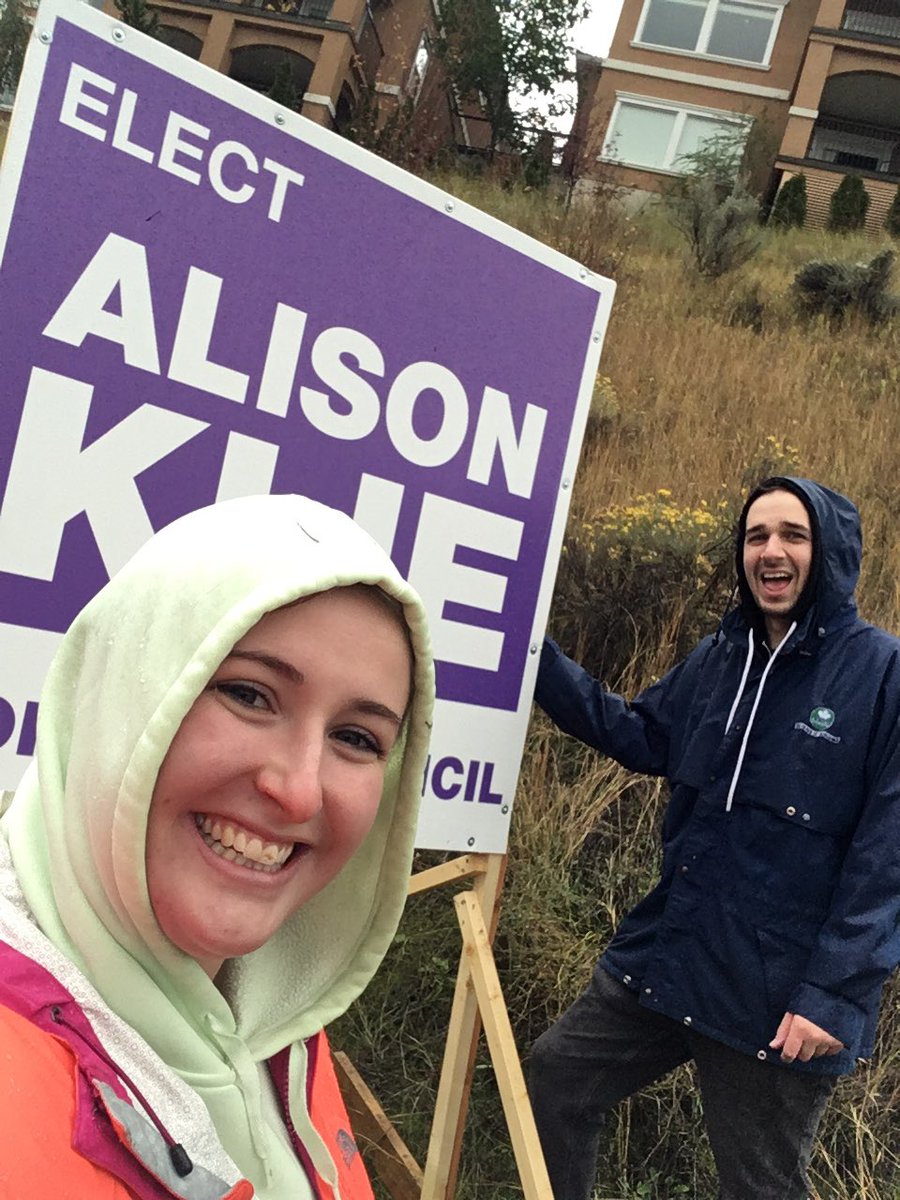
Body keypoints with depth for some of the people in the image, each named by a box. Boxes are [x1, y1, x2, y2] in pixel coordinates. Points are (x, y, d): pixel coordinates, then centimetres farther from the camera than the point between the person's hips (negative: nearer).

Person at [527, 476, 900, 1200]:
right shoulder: (723, 657, 4)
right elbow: (642, 737, 15)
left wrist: (836, 993, -18)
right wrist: (538, 657, 8)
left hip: (783, 997, -6)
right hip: (670, 951, 6)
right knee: (559, 1074, 15)